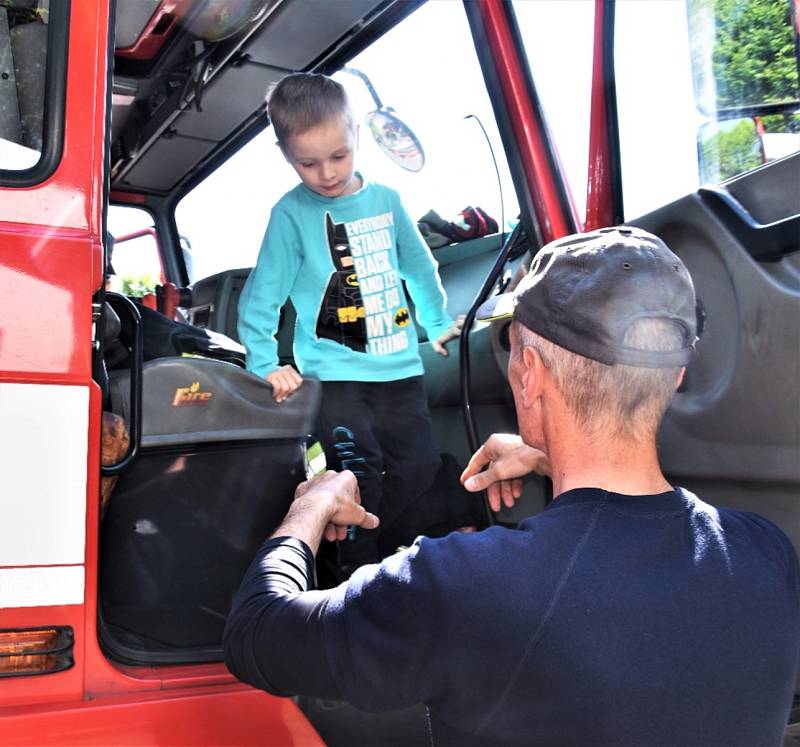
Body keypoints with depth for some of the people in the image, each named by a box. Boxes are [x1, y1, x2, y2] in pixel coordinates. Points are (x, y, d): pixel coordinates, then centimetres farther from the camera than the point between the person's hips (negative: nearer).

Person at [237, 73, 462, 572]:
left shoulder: (386, 201, 7)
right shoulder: (291, 214, -6)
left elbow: (419, 267, 21)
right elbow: (261, 298, -4)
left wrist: (440, 324, 28)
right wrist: (265, 364, -9)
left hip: (400, 367, 5)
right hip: (336, 374, -5)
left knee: (419, 466, 6)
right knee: (359, 473, -10)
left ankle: (360, 537, 29)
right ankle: (359, 571, 11)